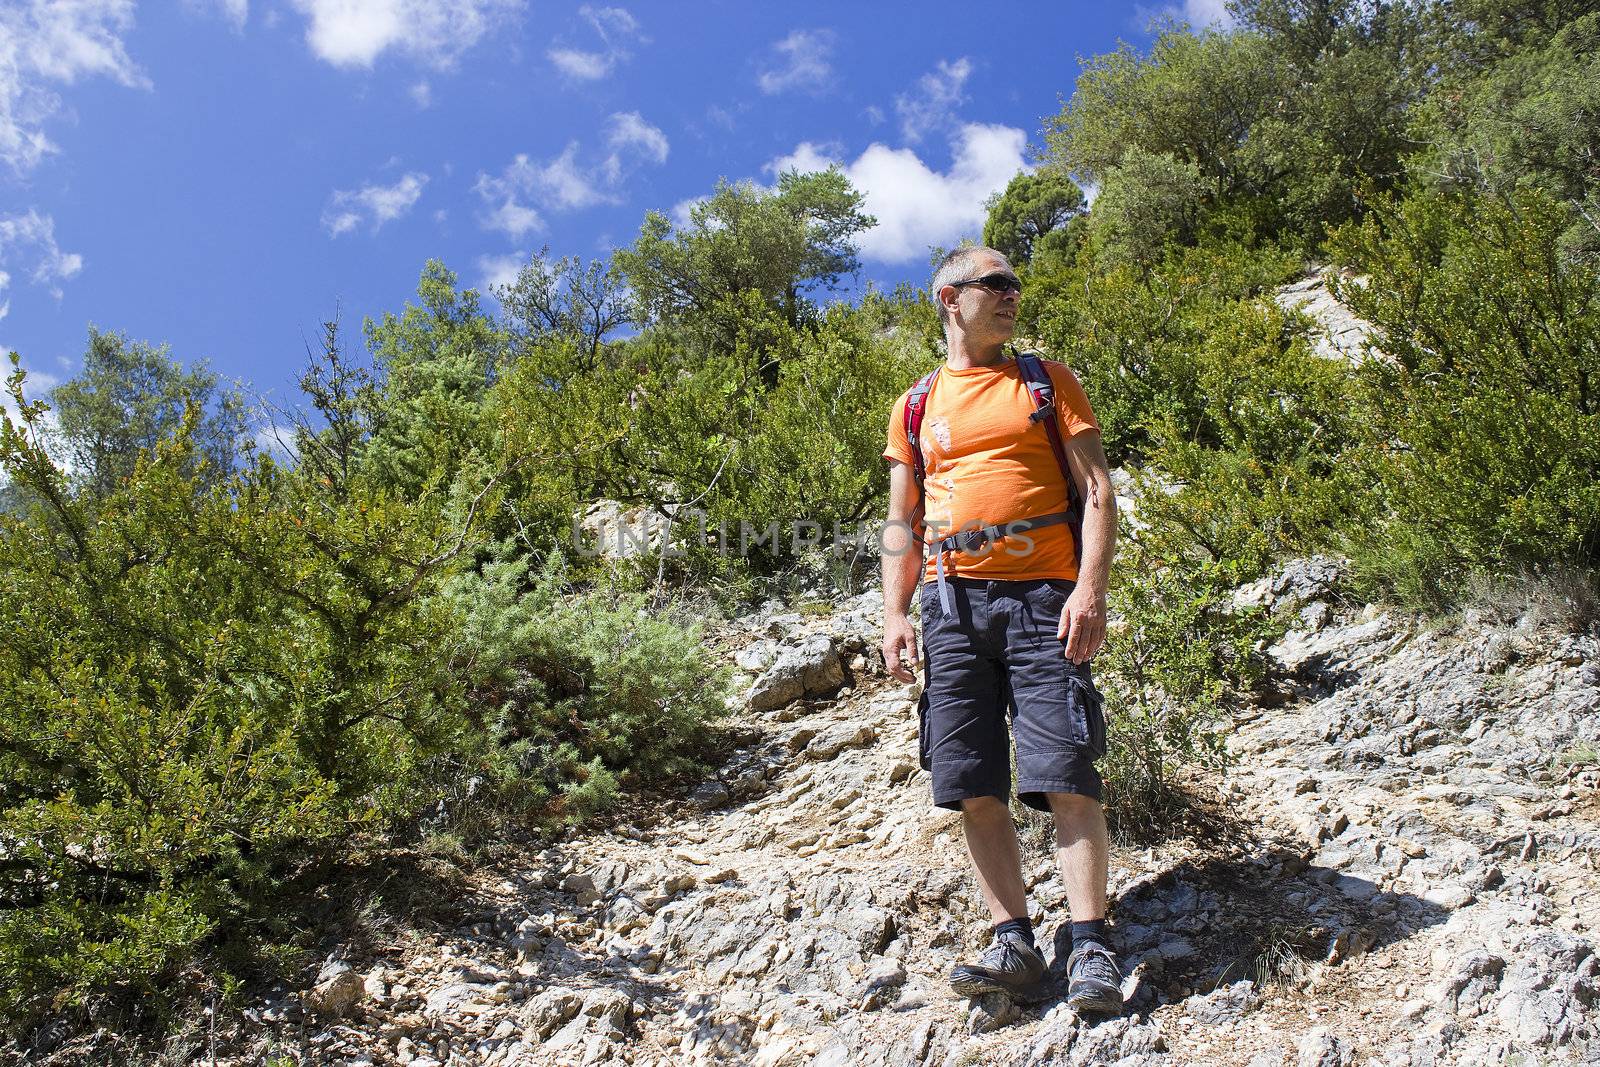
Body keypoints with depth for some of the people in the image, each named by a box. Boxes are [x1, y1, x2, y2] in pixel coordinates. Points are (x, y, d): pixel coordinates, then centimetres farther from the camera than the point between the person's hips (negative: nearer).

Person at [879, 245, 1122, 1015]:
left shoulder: (1047, 382, 13)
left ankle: (1091, 948, -6)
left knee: (1064, 774, -10)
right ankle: (1014, 942, 7)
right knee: (974, 785, 0)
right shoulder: (916, 407, 18)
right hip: (951, 601, 3)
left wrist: (1091, 586, -10)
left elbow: (1097, 490, 5)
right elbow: (901, 520, 17)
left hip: (1040, 595, -2)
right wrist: (894, 614, 4)